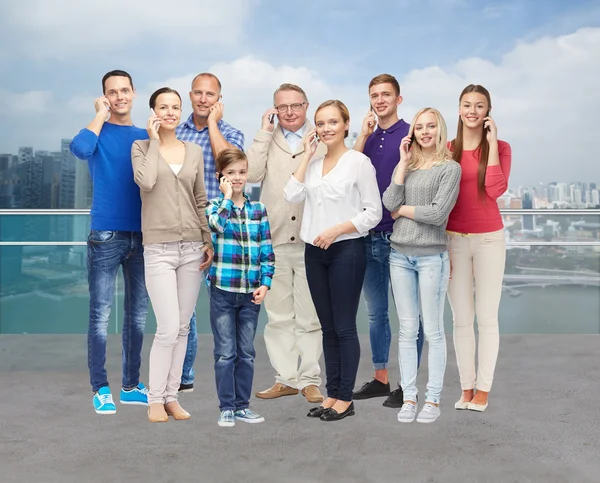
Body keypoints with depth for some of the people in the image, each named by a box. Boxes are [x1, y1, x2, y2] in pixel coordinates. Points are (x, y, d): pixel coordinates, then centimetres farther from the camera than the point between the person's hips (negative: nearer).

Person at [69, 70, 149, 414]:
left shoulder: (145, 137, 13)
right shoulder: (99, 132, 2)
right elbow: (79, 149, -22)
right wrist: (101, 115, -9)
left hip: (142, 235, 4)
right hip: (106, 235, -4)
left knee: (138, 312, 8)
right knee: (101, 313, -4)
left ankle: (131, 385, 18)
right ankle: (101, 389, 4)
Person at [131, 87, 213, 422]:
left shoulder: (195, 151, 11)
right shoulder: (142, 147, 3)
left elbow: (201, 201, 13)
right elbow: (146, 182, -18)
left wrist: (209, 241, 5)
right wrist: (154, 141, -8)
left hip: (193, 248, 4)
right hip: (159, 248, -4)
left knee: (183, 328, 6)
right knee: (168, 328, -10)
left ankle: (172, 396, 17)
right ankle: (155, 399, 7)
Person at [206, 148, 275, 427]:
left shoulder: (258, 209, 8)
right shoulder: (214, 206, 1)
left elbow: (267, 251, 6)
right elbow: (221, 224, -24)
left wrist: (265, 283, -4)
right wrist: (227, 196, -13)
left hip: (251, 292, 3)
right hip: (223, 290, -3)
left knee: (246, 352, 10)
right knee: (225, 353, 2)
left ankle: (242, 405, 21)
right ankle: (226, 407, 13)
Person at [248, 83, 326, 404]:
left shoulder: (322, 142, 7)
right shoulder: (266, 140, 12)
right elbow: (252, 174, -6)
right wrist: (265, 132, -3)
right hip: (274, 239, 2)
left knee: (310, 317, 3)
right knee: (278, 316, 7)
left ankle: (309, 379, 13)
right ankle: (286, 378, 17)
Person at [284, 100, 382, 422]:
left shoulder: (359, 162, -4)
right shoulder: (313, 163, 13)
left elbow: (373, 212, -6)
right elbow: (292, 196, -2)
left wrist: (337, 230, -16)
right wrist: (307, 155, 0)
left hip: (346, 250, -6)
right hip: (315, 251, 6)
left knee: (344, 328, -1)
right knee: (328, 328, 11)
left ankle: (345, 398, 8)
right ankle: (332, 394, 19)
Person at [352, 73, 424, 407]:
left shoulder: (411, 135, -3)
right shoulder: (368, 137, 13)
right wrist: (364, 135, -6)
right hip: (369, 236, 6)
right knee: (376, 312, 14)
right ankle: (381, 378, 26)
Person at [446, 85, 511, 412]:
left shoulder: (500, 148, 1)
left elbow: (496, 189, -16)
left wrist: (492, 142, -13)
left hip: (489, 239, -1)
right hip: (454, 240, 2)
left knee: (486, 317, 2)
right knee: (461, 318, 7)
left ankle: (483, 389, 11)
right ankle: (466, 388, 17)